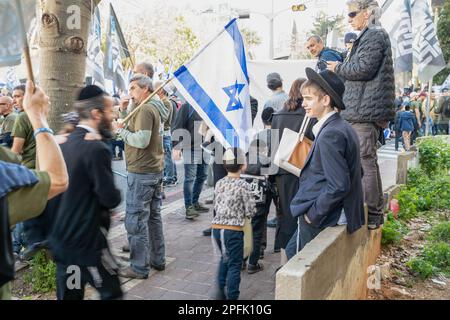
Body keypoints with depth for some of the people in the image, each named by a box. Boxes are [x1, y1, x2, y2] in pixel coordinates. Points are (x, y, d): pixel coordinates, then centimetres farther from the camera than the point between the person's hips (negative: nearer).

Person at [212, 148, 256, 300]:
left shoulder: (219, 183, 7)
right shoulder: (244, 186, -10)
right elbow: (250, 212, -8)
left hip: (217, 228, 6)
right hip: (233, 230, -6)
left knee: (225, 258, 25)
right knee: (235, 264, 8)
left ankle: (221, 292, 30)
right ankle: (231, 296, 12)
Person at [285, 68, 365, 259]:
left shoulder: (330, 135, -22)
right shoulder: (344, 128, 8)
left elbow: (338, 186, -26)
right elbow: (356, 173, 16)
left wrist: (312, 214, -16)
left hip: (319, 222, -10)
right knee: (292, 251, 20)